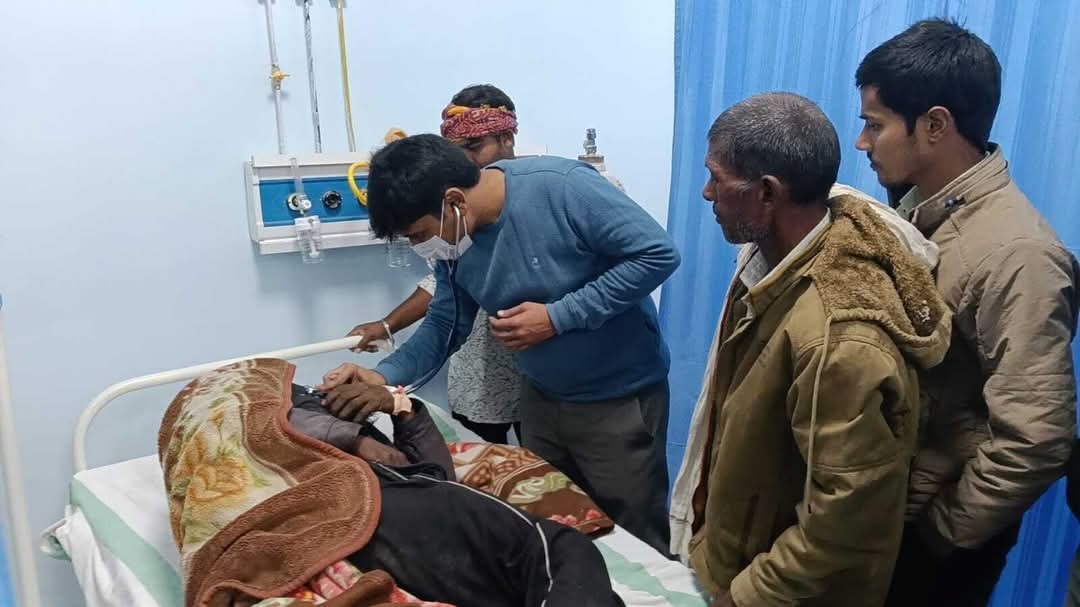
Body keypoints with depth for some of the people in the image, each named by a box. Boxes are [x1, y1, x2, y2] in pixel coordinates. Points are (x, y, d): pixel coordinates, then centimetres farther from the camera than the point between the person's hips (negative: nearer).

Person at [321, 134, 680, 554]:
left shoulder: (562, 187, -26)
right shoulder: (452, 242, -5)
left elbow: (658, 254, -24)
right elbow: (445, 326, 4)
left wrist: (558, 317, -26)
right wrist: (384, 376, -13)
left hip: (620, 397, -6)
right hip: (543, 397, 6)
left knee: (634, 534, 9)